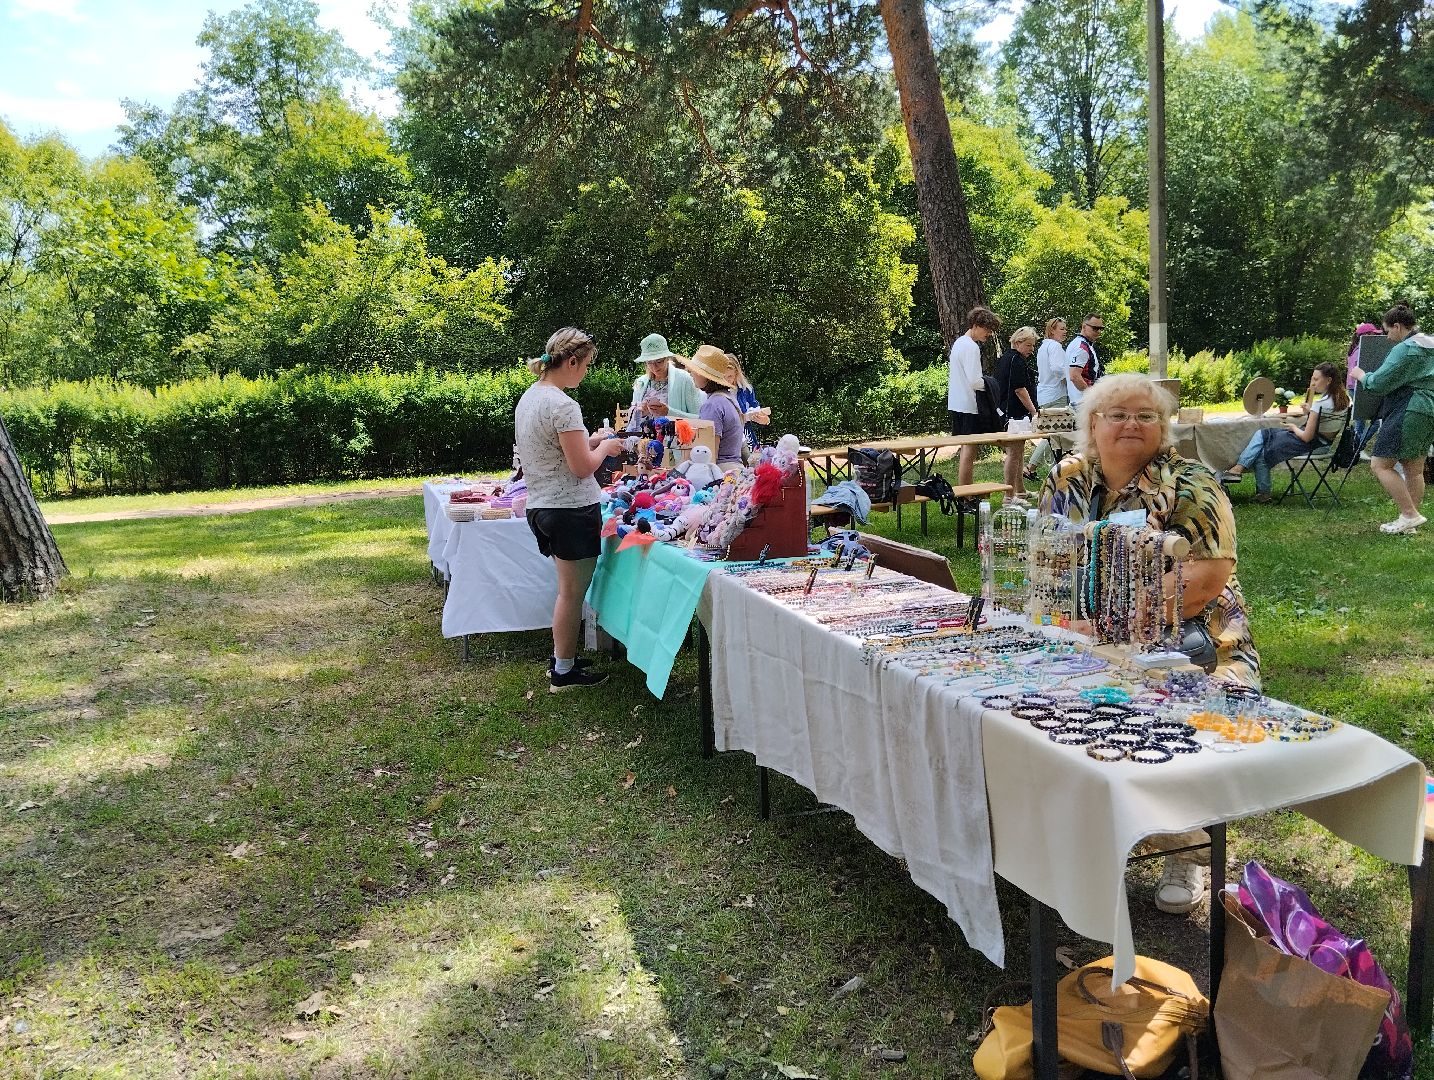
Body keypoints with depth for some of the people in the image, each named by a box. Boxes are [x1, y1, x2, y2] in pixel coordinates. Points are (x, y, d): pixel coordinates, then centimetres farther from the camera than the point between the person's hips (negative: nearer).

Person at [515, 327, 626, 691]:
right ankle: (564, 671, 13)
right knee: (572, 592, 3)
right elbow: (582, 467, -18)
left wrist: (590, 440, 14)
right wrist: (604, 446, -1)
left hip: (540, 507, 9)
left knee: (568, 589, 19)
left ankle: (562, 660, 27)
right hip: (571, 510, -9)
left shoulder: (528, 397, 10)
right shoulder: (562, 405, -19)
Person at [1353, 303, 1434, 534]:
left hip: (1408, 413, -10)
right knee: (1414, 469, 13)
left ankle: (1410, 514, -9)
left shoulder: (1405, 349, -15)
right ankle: (1410, 522, 16)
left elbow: (1379, 383, -15)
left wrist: (1361, 376, 4)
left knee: (1380, 465, -6)